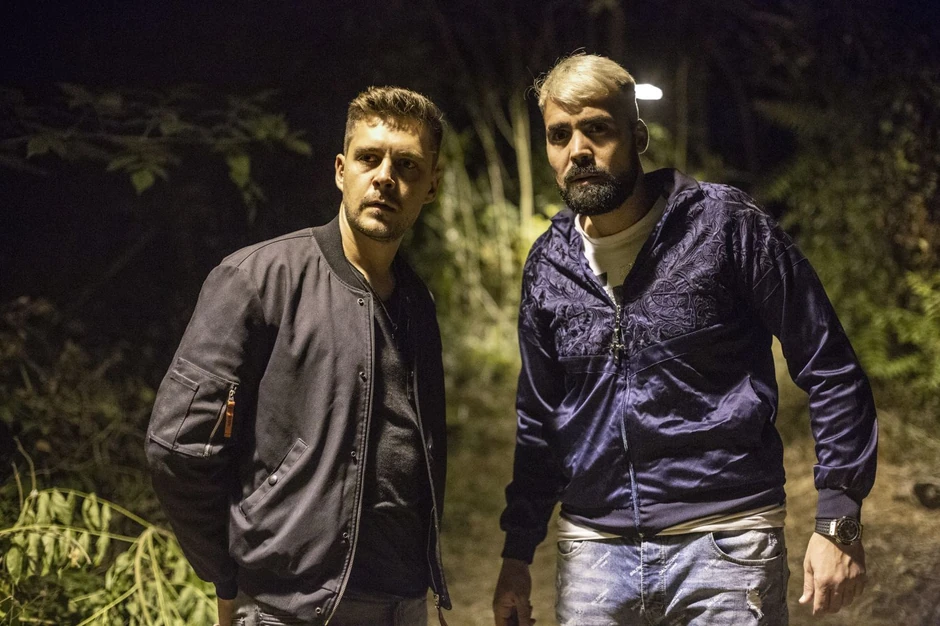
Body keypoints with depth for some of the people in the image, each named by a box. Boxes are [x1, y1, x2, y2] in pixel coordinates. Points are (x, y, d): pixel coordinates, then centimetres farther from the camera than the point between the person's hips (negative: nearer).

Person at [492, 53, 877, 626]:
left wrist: (839, 521, -9)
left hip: (725, 543, -4)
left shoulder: (726, 225, -7)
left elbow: (832, 373, -4)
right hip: (593, 551, 4)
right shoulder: (548, 267, 7)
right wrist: (518, 556, 16)